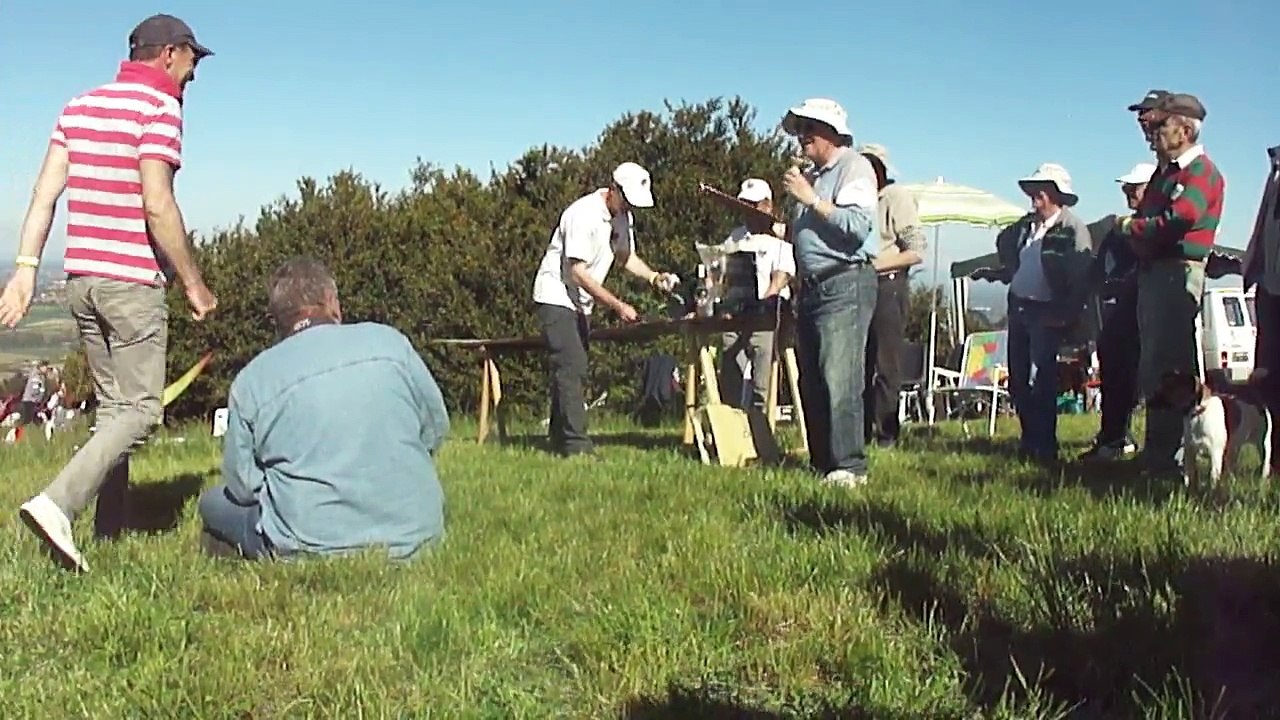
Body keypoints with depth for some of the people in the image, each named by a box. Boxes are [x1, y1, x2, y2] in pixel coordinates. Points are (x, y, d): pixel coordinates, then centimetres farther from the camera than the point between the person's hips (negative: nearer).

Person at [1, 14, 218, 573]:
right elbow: (157, 205, -17)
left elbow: (46, 191, 7)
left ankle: (109, 530, 19)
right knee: (140, 410, -4)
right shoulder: (159, 108, -8)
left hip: (81, 277, 8)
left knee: (112, 405, 16)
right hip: (133, 281, -8)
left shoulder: (79, 106, 14)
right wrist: (194, 284, -10)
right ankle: (57, 503, -20)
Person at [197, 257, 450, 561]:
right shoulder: (388, 340, 1)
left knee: (213, 502, 22)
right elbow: (436, 429, 8)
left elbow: (243, 485, 2)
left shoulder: (250, 380, -1)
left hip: (311, 548, -1)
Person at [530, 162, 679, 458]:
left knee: (574, 370, 11)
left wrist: (654, 277, -3)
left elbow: (626, 255, 17)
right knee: (572, 367, -17)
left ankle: (559, 438, 20)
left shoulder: (622, 216, 4)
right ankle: (576, 444, -20)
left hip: (581, 303, 9)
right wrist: (617, 306, -28)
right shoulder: (584, 214, -23)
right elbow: (578, 272, -25)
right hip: (556, 297, -9)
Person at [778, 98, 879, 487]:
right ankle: (821, 462, 13)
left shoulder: (854, 166, -3)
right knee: (811, 382, 7)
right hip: (810, 288, 9)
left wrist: (811, 199, -15)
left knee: (839, 381, -14)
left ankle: (849, 466, -12)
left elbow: (858, 225, -18)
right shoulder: (811, 176, 23)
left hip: (846, 284, -9)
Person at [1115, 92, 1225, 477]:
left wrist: (1131, 226, -9)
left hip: (1179, 274, -10)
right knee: (1153, 365, 12)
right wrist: (1134, 230, -2)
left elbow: (1180, 219, -22)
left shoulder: (1202, 171, -9)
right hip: (1152, 272, 10)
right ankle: (1157, 452, 19)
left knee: (1168, 365, -11)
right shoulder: (1166, 171, 21)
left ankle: (1168, 457, -8)